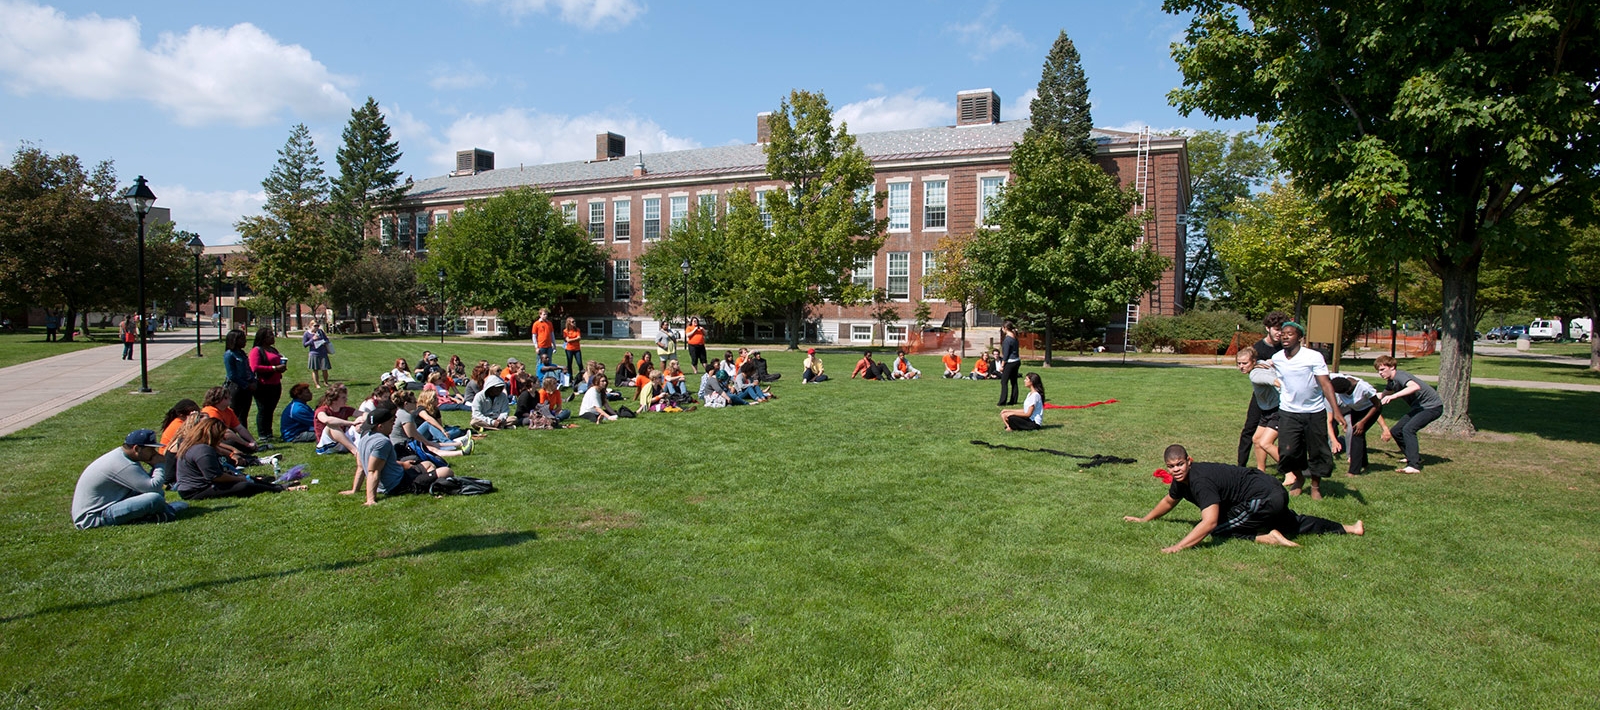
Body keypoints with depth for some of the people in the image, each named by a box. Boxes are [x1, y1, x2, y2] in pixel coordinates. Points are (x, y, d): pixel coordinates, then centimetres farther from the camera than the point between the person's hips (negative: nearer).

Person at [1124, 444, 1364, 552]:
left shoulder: (1200, 481, -31)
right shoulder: (1181, 480, -3)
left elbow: (1209, 522, -41)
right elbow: (1169, 501, 20)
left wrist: (1177, 547, -46)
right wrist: (1144, 519, 26)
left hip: (1263, 497, -10)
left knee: (1217, 529, -13)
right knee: (1294, 524, 30)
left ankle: (1268, 537, -15)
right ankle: (1348, 529, 41)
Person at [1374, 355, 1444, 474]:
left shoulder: (1400, 376, -21)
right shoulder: (1392, 381, 8)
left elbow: (1415, 386, -44)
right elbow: (1383, 396, 28)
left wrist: (1393, 396, -50)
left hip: (1432, 406, -10)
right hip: (1420, 407, 10)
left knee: (1408, 429, -27)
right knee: (1395, 431, 6)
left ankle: (1414, 466, -29)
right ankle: (1415, 457, 26)